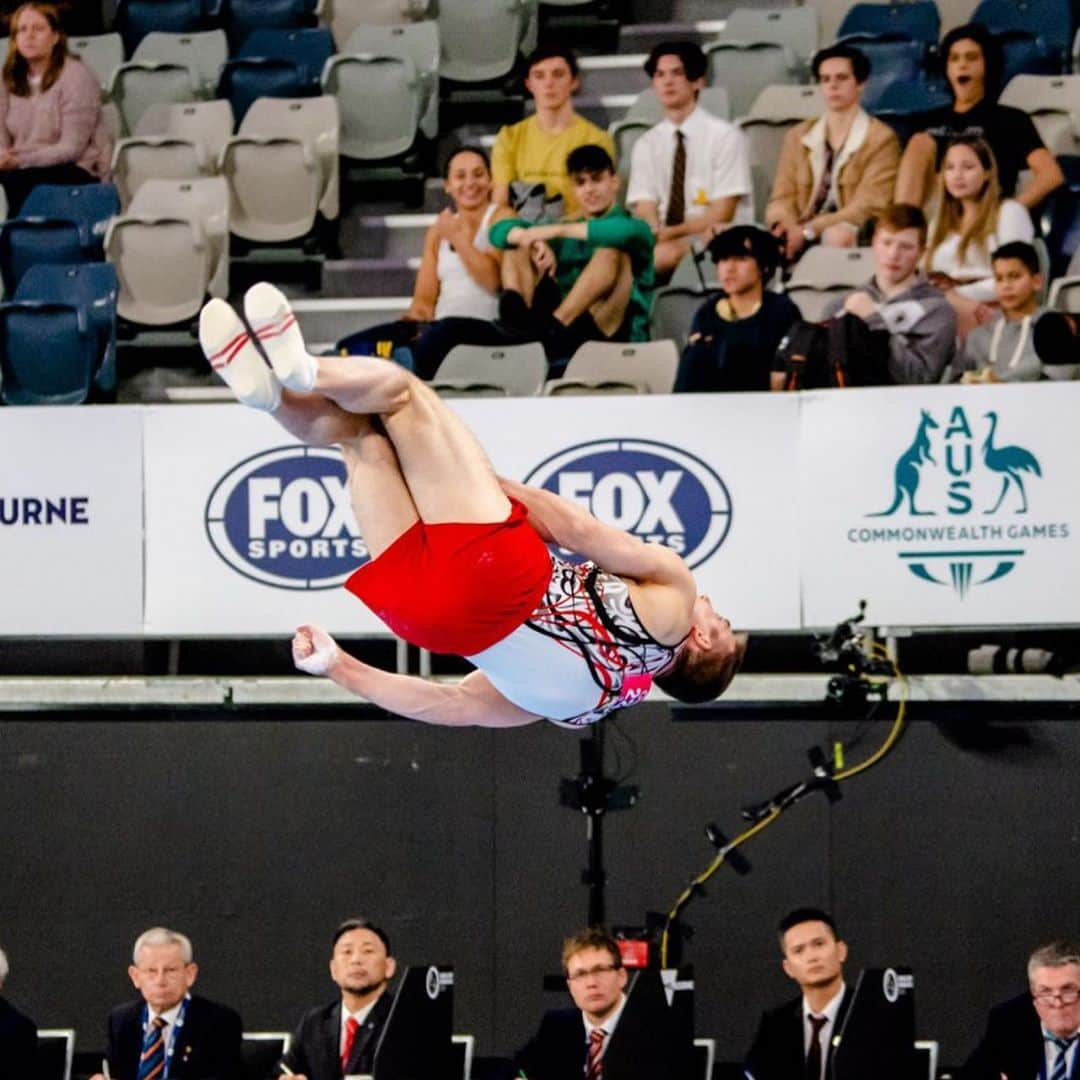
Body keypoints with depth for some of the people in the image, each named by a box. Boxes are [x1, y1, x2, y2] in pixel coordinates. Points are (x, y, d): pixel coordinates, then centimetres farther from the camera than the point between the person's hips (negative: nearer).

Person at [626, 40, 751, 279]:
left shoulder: (725, 136, 0)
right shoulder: (646, 145, 13)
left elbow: (721, 216, -5)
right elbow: (646, 213, 3)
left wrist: (671, 233, -18)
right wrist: (654, 232, -22)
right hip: (663, 242, 3)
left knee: (667, 254, -38)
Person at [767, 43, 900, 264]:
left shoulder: (881, 139, 3)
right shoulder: (798, 136, 18)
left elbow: (867, 207, -7)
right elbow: (782, 198, 12)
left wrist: (808, 230, -19)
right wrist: (786, 225, -15)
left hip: (857, 237, -4)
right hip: (802, 237, 4)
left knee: (838, 236, -39)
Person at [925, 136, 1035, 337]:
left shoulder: (1009, 212, 8)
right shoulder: (940, 222, 27)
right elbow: (927, 276, 16)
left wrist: (954, 293, -7)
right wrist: (949, 297, -8)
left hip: (989, 311, -4)